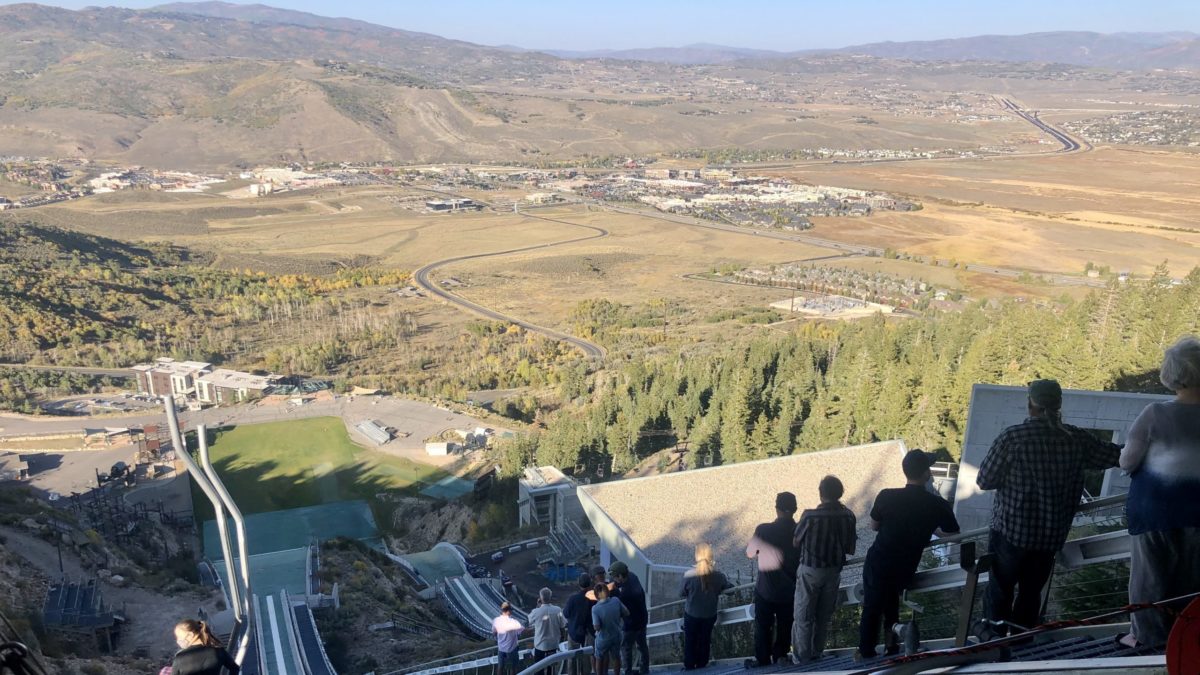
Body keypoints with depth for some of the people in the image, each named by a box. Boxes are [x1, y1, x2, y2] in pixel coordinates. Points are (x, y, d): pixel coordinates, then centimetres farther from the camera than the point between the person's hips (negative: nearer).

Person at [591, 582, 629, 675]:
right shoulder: (616, 601, -18)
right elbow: (626, 613, -6)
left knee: (599, 659, 22)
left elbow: (597, 627, -25)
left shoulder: (595, 609, -28)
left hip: (603, 638, -3)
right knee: (616, 657, 25)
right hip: (616, 636, 3)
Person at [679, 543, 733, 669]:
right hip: (710, 615, 2)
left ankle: (689, 667, 37)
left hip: (691, 614, -2)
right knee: (705, 641, 24)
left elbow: (682, 594, -11)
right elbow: (730, 589, -4)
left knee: (690, 641, 21)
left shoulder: (689, 575, -26)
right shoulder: (717, 575, -21)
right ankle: (701, 667, 42)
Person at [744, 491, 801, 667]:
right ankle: (781, 654, 36)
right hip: (790, 589, 2)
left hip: (766, 589, -2)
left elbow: (750, 553, -7)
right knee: (785, 624, 23)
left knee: (763, 626, 17)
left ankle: (763, 659, 28)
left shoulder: (763, 530, -22)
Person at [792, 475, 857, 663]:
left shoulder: (810, 516, -24)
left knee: (804, 618, 11)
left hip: (811, 571, -4)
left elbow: (796, 543, -10)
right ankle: (817, 654, 33)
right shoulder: (849, 516, -12)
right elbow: (850, 549, -3)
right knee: (824, 616, 20)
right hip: (834, 571, 4)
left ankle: (802, 658, 21)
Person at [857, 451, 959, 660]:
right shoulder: (939, 505, -18)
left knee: (872, 606, 17)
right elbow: (952, 535, 0)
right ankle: (891, 646, 39)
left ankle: (867, 653, 29)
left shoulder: (886, 496, -21)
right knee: (891, 601, 29)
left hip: (878, 563, -2)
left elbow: (874, 526, -4)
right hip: (905, 569, 2)